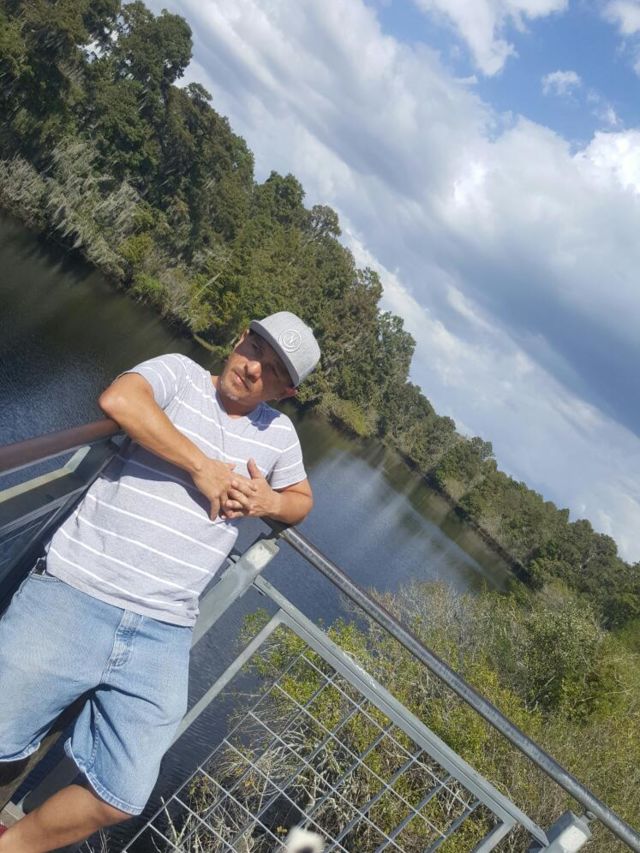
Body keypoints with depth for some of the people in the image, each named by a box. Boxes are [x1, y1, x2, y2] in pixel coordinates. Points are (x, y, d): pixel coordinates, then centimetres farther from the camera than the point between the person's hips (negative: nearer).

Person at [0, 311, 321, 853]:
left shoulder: (279, 433, 15)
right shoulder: (180, 373, 2)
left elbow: (302, 498, 27)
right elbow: (117, 399, -18)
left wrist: (271, 502, 4)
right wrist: (203, 468, -12)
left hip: (162, 635, 4)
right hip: (75, 595, -3)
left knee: (121, 799, 6)